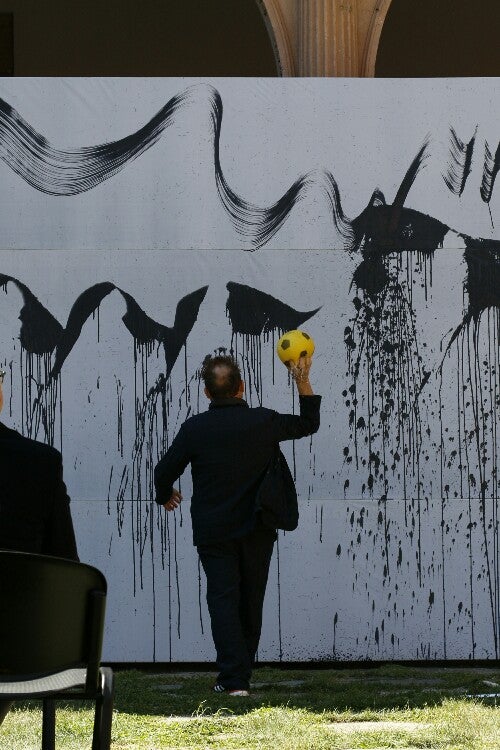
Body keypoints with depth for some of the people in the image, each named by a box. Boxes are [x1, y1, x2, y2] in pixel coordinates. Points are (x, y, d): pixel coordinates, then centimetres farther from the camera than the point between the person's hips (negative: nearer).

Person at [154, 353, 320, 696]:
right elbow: (308, 423, 12)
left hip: (214, 532, -2)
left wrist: (165, 496, 19)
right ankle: (242, 676, 21)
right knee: (251, 601, 13)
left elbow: (165, 471, -2)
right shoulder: (264, 422, -6)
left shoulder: (195, 429, -10)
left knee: (223, 600, -3)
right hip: (257, 530, 2)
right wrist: (303, 381, 18)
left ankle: (234, 678, -14)